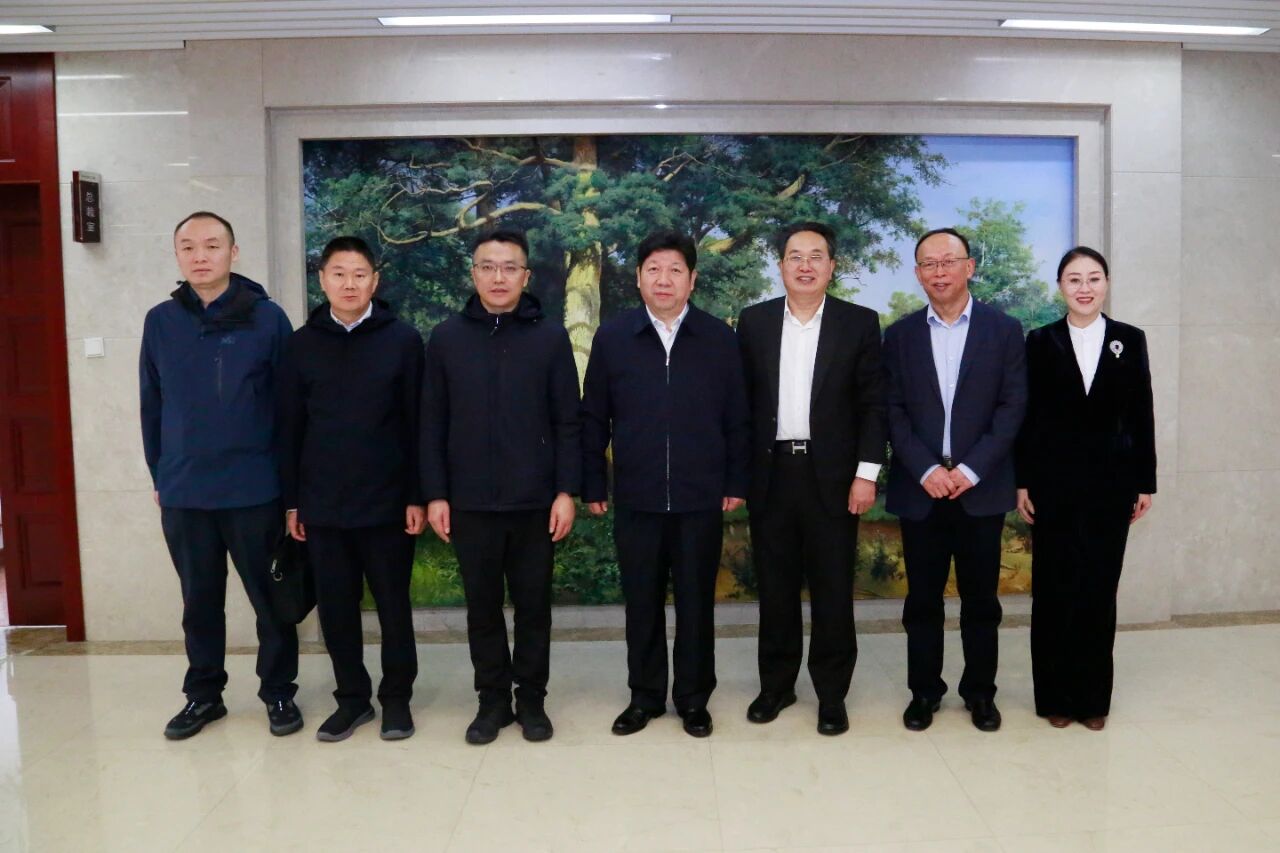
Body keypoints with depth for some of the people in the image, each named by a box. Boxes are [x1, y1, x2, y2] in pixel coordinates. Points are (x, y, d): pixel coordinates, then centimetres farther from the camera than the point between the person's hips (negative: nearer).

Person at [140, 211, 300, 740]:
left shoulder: (267, 318, -5)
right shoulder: (160, 321, 4)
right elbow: (151, 404, 9)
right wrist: (159, 475, 9)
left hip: (254, 489, -3)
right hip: (183, 493, 3)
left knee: (270, 597, 9)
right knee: (199, 601, 16)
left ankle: (279, 692, 24)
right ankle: (203, 693, 32)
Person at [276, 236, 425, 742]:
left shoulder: (403, 340, -2)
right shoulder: (302, 345, 5)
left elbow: (417, 425, -3)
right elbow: (289, 429, 7)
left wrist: (416, 496, -6)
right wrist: (291, 501, 4)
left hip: (387, 502, -2)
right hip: (322, 505, 2)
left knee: (392, 604, 8)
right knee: (335, 606, 10)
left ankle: (396, 697, 24)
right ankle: (352, 697, 26)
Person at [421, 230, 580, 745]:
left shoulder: (550, 337, 0)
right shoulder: (446, 338, 3)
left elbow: (568, 422, -1)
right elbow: (433, 424, 3)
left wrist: (566, 491, -7)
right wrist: (435, 494, -1)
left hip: (535, 501, -1)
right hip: (470, 502, 1)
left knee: (533, 605, 10)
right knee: (482, 606, 11)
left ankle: (531, 698, 25)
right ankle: (493, 698, 26)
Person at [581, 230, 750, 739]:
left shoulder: (719, 338, 1)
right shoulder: (612, 338, 2)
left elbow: (737, 418, 3)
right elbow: (593, 419, 4)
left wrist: (737, 482, 0)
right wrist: (593, 486, 2)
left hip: (702, 499, 0)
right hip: (636, 499, 1)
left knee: (696, 602, 10)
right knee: (642, 602, 11)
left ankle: (693, 699, 26)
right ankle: (645, 696, 27)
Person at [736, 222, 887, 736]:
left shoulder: (860, 323, 1)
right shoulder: (754, 322, 6)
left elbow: (873, 405, -1)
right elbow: (741, 402, 6)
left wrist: (866, 473, -8)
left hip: (832, 476, -1)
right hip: (770, 474, 2)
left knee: (833, 590, 6)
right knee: (775, 587, 11)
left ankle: (832, 694, 20)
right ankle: (776, 685, 26)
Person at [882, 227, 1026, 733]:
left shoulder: (1004, 330, 3)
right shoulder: (900, 335, 6)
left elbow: (1013, 407, -3)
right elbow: (893, 412, 0)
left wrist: (970, 470, -13)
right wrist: (927, 470, -12)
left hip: (982, 488, 0)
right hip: (919, 489, 1)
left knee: (980, 598, 9)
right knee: (922, 599, 8)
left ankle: (980, 692, 24)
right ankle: (924, 691, 21)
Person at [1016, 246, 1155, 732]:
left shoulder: (1130, 340, 6)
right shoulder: (1041, 341, 2)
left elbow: (1141, 415, 6)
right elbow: (1027, 416, 1)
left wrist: (1145, 481, 3)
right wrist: (1021, 482, -3)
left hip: (1111, 481, 1)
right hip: (1053, 480, -1)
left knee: (1100, 588, 6)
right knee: (1053, 588, 4)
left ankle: (1093, 697, 19)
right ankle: (1055, 696, 16)